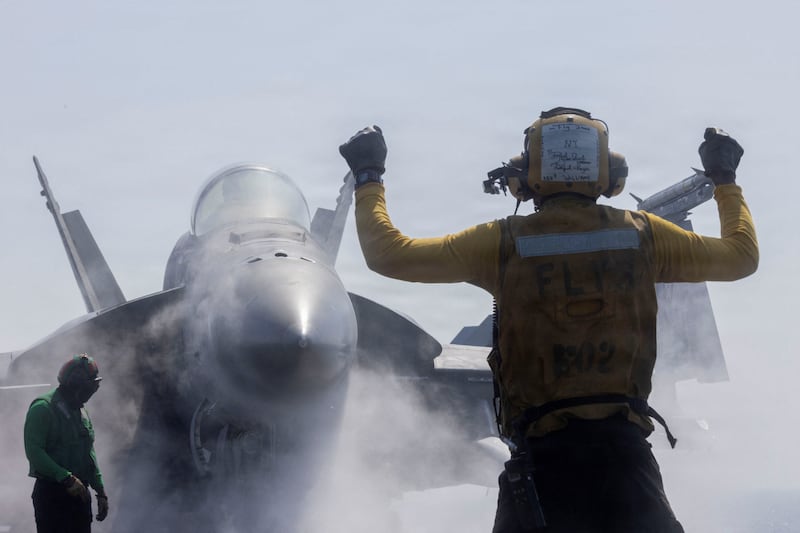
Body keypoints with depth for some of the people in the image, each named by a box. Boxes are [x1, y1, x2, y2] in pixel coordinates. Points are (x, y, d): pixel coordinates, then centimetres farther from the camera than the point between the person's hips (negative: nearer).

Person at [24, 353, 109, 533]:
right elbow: (34, 452, -20)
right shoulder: (43, 408, -11)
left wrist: (101, 492, 16)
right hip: (51, 493, -8)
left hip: (79, 493, 8)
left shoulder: (81, 412, 17)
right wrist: (67, 478, -25)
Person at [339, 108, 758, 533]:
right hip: (624, 448, 1)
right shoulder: (642, 235, 5)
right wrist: (725, 180, 36)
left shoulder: (503, 242, -1)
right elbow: (742, 255, 20)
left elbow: (387, 254, 5)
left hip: (541, 452, -1)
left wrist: (367, 178, 20)